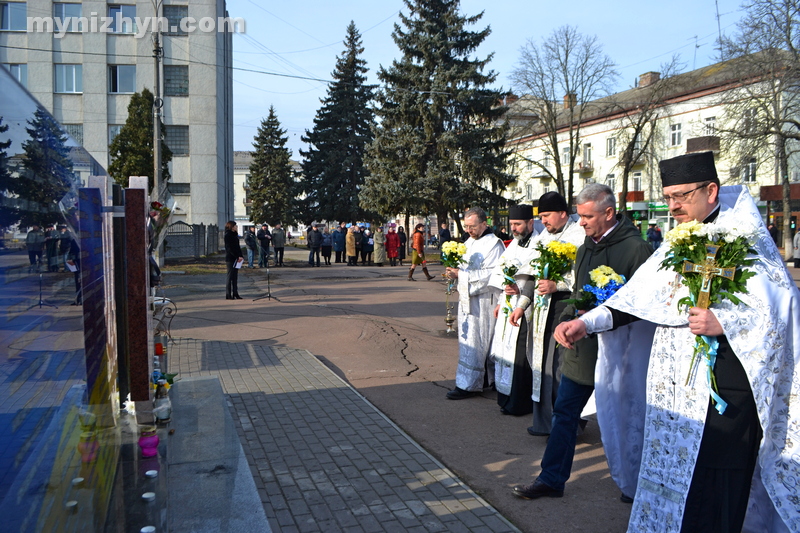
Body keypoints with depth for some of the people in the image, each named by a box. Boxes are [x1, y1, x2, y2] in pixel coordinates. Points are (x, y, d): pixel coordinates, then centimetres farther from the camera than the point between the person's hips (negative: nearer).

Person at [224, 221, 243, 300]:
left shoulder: (234, 234, 16)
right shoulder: (227, 235, -10)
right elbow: (230, 248, -16)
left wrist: (240, 256, 5)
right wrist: (237, 257, -18)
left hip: (236, 258, 8)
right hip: (230, 258, -8)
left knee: (235, 276, 8)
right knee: (230, 276, -4)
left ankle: (235, 294, 12)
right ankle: (228, 295, 1)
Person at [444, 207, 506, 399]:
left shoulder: (494, 244, -12)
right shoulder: (469, 243, 15)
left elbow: (491, 274, -20)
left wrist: (461, 274, -22)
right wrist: (455, 272, -2)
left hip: (483, 301, -9)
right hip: (467, 298, 9)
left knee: (474, 343, -6)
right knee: (467, 340, 12)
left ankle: (468, 384, 0)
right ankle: (479, 379, 22)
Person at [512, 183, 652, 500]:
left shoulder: (636, 248, -14)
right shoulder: (586, 248, 12)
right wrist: (565, 321, 2)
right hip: (580, 347, 7)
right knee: (564, 412, 9)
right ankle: (552, 480, 19)